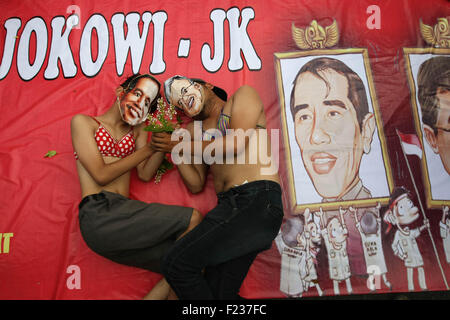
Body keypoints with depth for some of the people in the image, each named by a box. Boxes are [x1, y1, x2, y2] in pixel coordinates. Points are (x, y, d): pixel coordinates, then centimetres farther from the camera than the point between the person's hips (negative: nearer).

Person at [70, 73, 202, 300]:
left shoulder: (136, 131, 23)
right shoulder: (83, 122, 8)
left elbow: (145, 174, 9)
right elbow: (101, 175, -5)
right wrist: (148, 148, -3)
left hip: (123, 217, 6)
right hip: (99, 214, -6)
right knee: (192, 219, -19)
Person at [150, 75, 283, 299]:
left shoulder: (244, 94, 12)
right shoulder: (195, 130, 24)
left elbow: (236, 144, -7)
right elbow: (195, 184, 18)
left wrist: (182, 146, 2)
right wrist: (173, 148, 8)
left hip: (258, 199, -6)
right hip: (227, 206, 6)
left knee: (176, 264, -13)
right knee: (219, 293, 0)